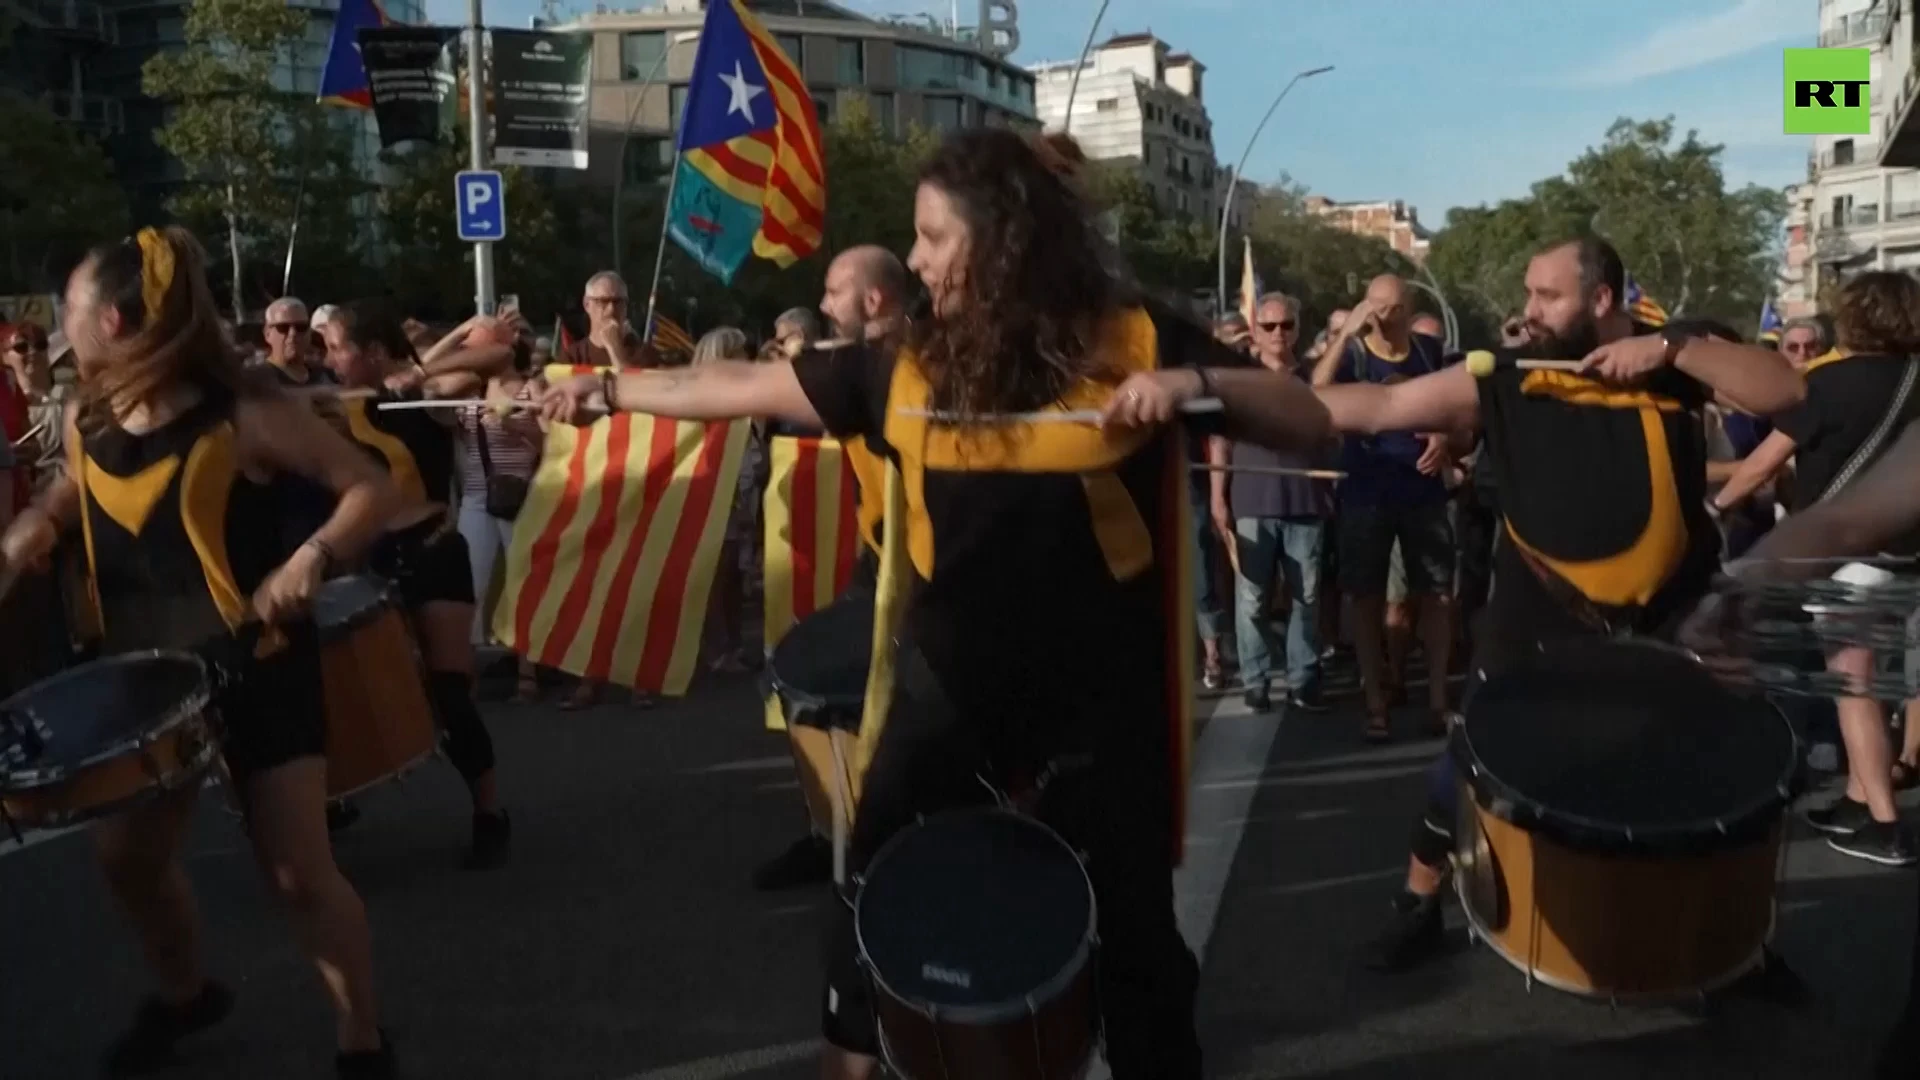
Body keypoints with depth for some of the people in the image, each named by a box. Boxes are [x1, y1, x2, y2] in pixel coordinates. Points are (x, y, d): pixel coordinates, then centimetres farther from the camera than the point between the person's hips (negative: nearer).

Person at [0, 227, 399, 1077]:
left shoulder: (242, 415, -18)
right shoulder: (86, 419, 2)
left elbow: (371, 487, -16)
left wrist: (313, 557, -32)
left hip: (259, 662, -6)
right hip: (148, 669, 7)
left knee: (296, 869, -7)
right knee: (126, 853, 14)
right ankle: (182, 996, 43)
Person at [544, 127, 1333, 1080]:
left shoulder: (1133, 345, -7)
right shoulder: (907, 369, 1)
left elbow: (1308, 425, -6)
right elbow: (745, 387, 8)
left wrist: (1199, 381, -24)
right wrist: (608, 390, 9)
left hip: (1099, 691, -3)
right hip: (947, 683, 3)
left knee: (1129, 919, 11)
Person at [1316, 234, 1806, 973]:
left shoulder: (1675, 360, -4)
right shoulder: (1501, 380, -9)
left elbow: (1786, 392, -13)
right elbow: (1380, 406, -14)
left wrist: (1671, 349, -22)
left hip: (1668, 615, 2)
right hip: (1541, 618, -1)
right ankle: (1419, 905, 21)